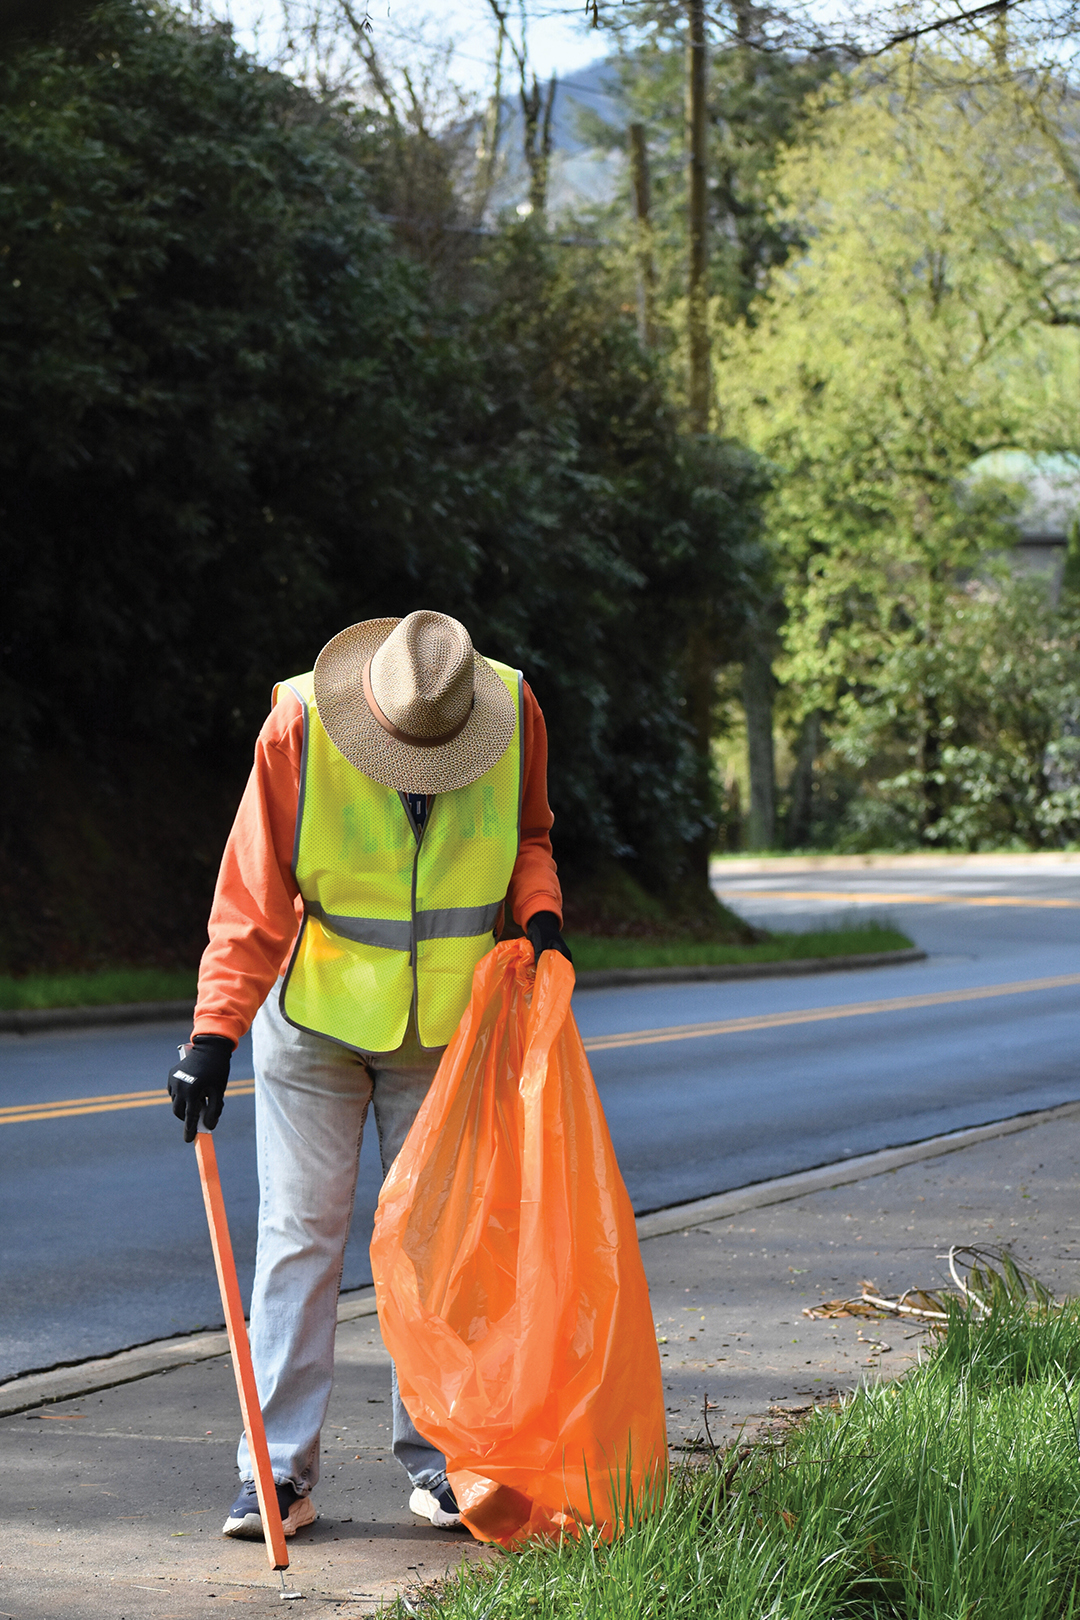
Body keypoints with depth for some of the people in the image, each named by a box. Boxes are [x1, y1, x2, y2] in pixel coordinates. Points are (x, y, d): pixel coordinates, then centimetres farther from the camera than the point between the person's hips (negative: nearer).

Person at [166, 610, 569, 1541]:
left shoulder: (514, 714, -11)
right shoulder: (298, 728, -19)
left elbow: (527, 834, 9)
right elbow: (253, 895, -15)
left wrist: (540, 911, -11)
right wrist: (216, 1030, -22)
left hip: (444, 1029, 2)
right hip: (316, 1020, -2)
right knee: (301, 1236, -3)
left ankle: (435, 1458, 11)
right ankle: (281, 1470, 0)